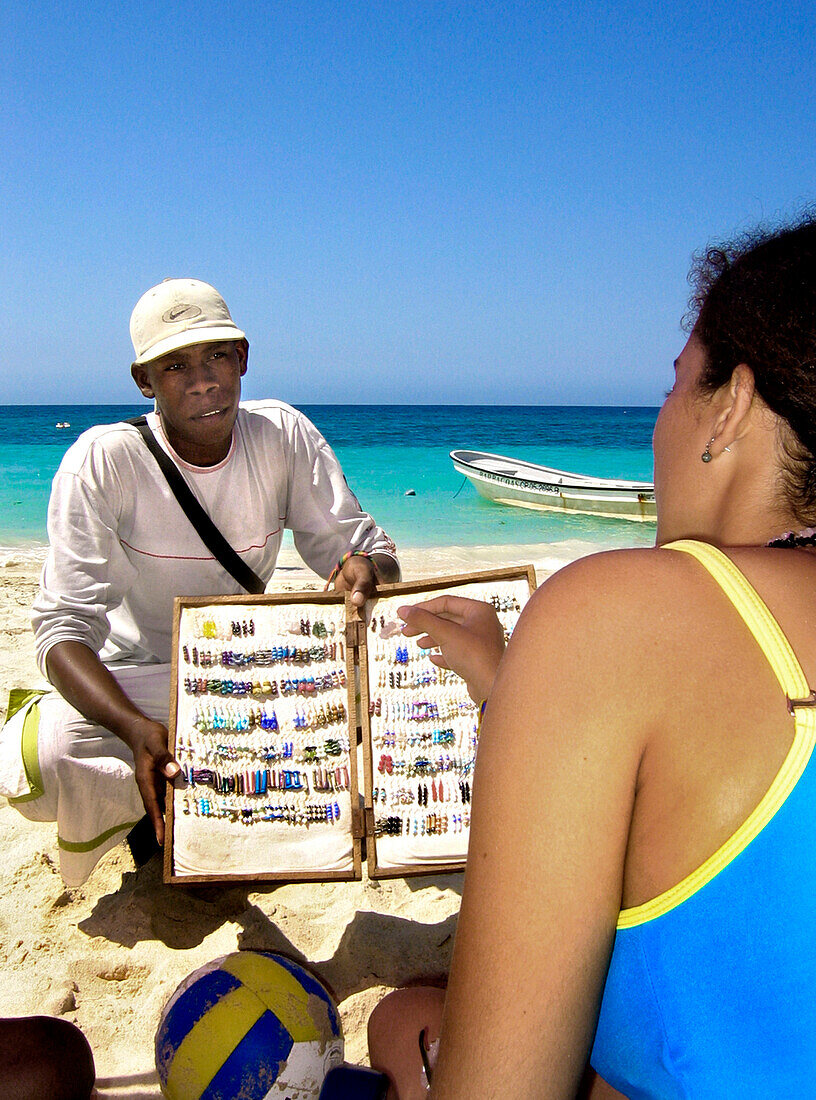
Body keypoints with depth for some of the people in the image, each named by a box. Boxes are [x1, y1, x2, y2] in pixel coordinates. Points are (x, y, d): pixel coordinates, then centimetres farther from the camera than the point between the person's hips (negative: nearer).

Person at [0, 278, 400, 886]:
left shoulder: (285, 435, -10)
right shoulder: (102, 461, -19)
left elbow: (365, 547, -9)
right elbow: (65, 627, -24)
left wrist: (367, 568, -36)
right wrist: (139, 731, -43)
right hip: (128, 683, -3)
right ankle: (151, 805, 3)